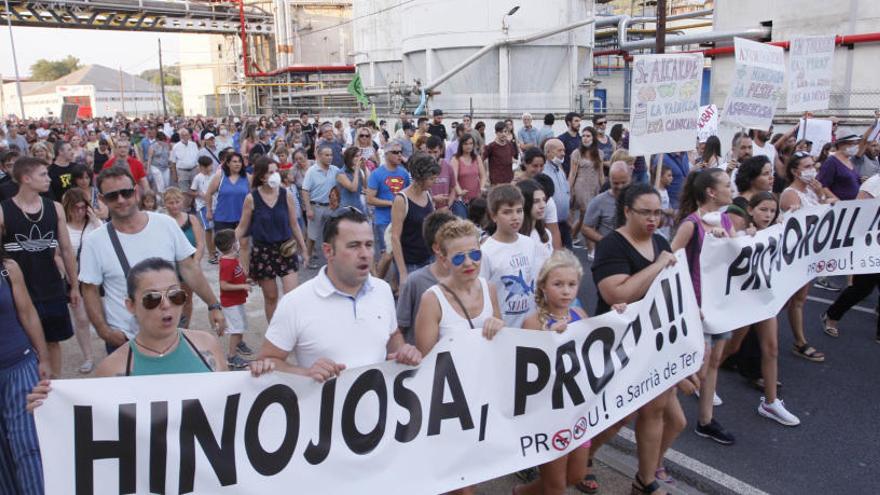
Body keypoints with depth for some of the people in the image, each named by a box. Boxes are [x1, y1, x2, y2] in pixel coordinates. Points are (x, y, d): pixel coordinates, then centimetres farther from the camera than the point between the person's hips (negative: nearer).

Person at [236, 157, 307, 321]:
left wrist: (304, 249, 8)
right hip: (262, 251, -1)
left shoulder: (286, 195, -3)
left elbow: (294, 224, 6)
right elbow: (242, 227, 1)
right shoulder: (251, 198, -7)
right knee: (270, 296, 10)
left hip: (285, 248, 1)